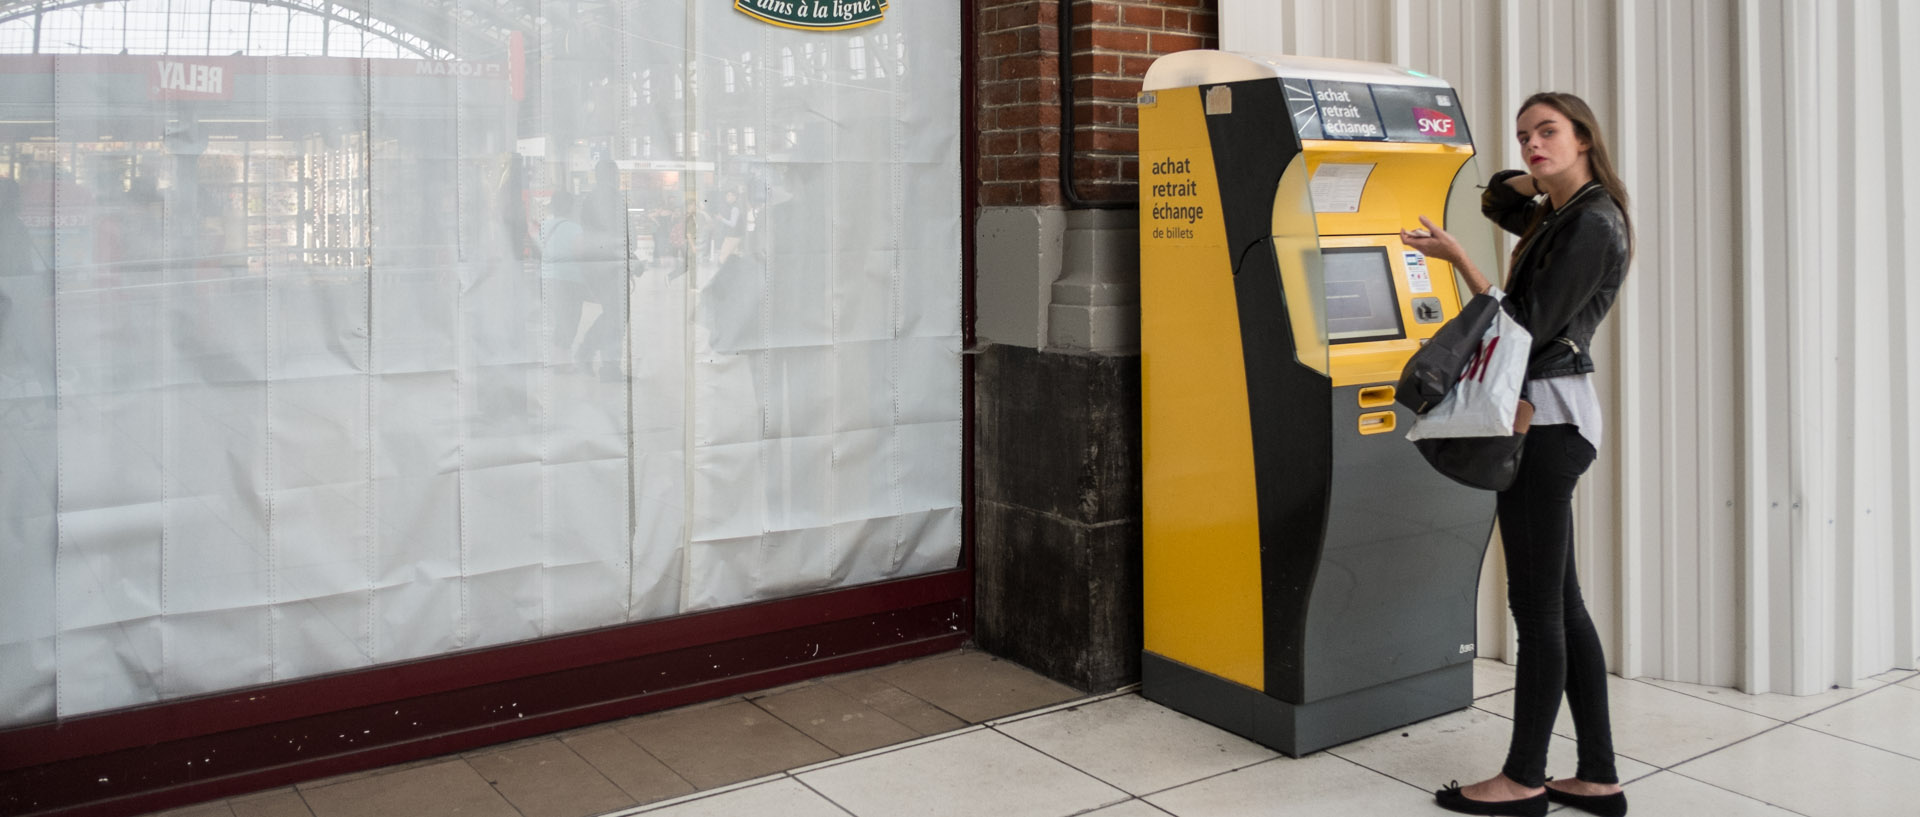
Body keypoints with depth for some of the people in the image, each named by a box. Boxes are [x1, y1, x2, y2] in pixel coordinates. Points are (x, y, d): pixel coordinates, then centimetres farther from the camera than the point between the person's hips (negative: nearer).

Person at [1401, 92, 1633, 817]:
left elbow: (1530, 326, -17)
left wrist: (1457, 260, -14)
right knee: (1559, 602, 12)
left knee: (1537, 606, -3)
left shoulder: (1591, 224, -12)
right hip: (1545, 416, 10)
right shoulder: (1561, 217, 17)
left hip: (1547, 416, -10)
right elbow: (1495, 200, 36)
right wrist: (1536, 184, 15)